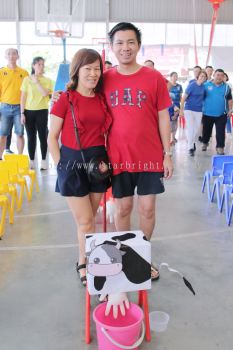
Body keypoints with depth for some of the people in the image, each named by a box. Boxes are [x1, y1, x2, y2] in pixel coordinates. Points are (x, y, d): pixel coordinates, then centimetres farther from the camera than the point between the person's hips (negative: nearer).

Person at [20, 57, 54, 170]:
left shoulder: (47, 80, 4)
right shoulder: (27, 79, 4)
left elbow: (45, 94, -13)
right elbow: (23, 98, 3)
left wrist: (37, 82, -9)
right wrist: (22, 113, -2)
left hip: (42, 111, -1)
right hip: (29, 111, 1)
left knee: (43, 136, 2)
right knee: (31, 137, 5)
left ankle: (43, 161, 11)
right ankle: (31, 161, 14)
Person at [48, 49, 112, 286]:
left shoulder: (102, 99, 5)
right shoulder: (65, 99, -7)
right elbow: (52, 138, -4)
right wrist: (61, 166, -7)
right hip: (72, 162, -4)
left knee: (88, 219, 14)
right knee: (85, 221, 0)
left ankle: (84, 262, 32)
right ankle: (86, 263, 21)